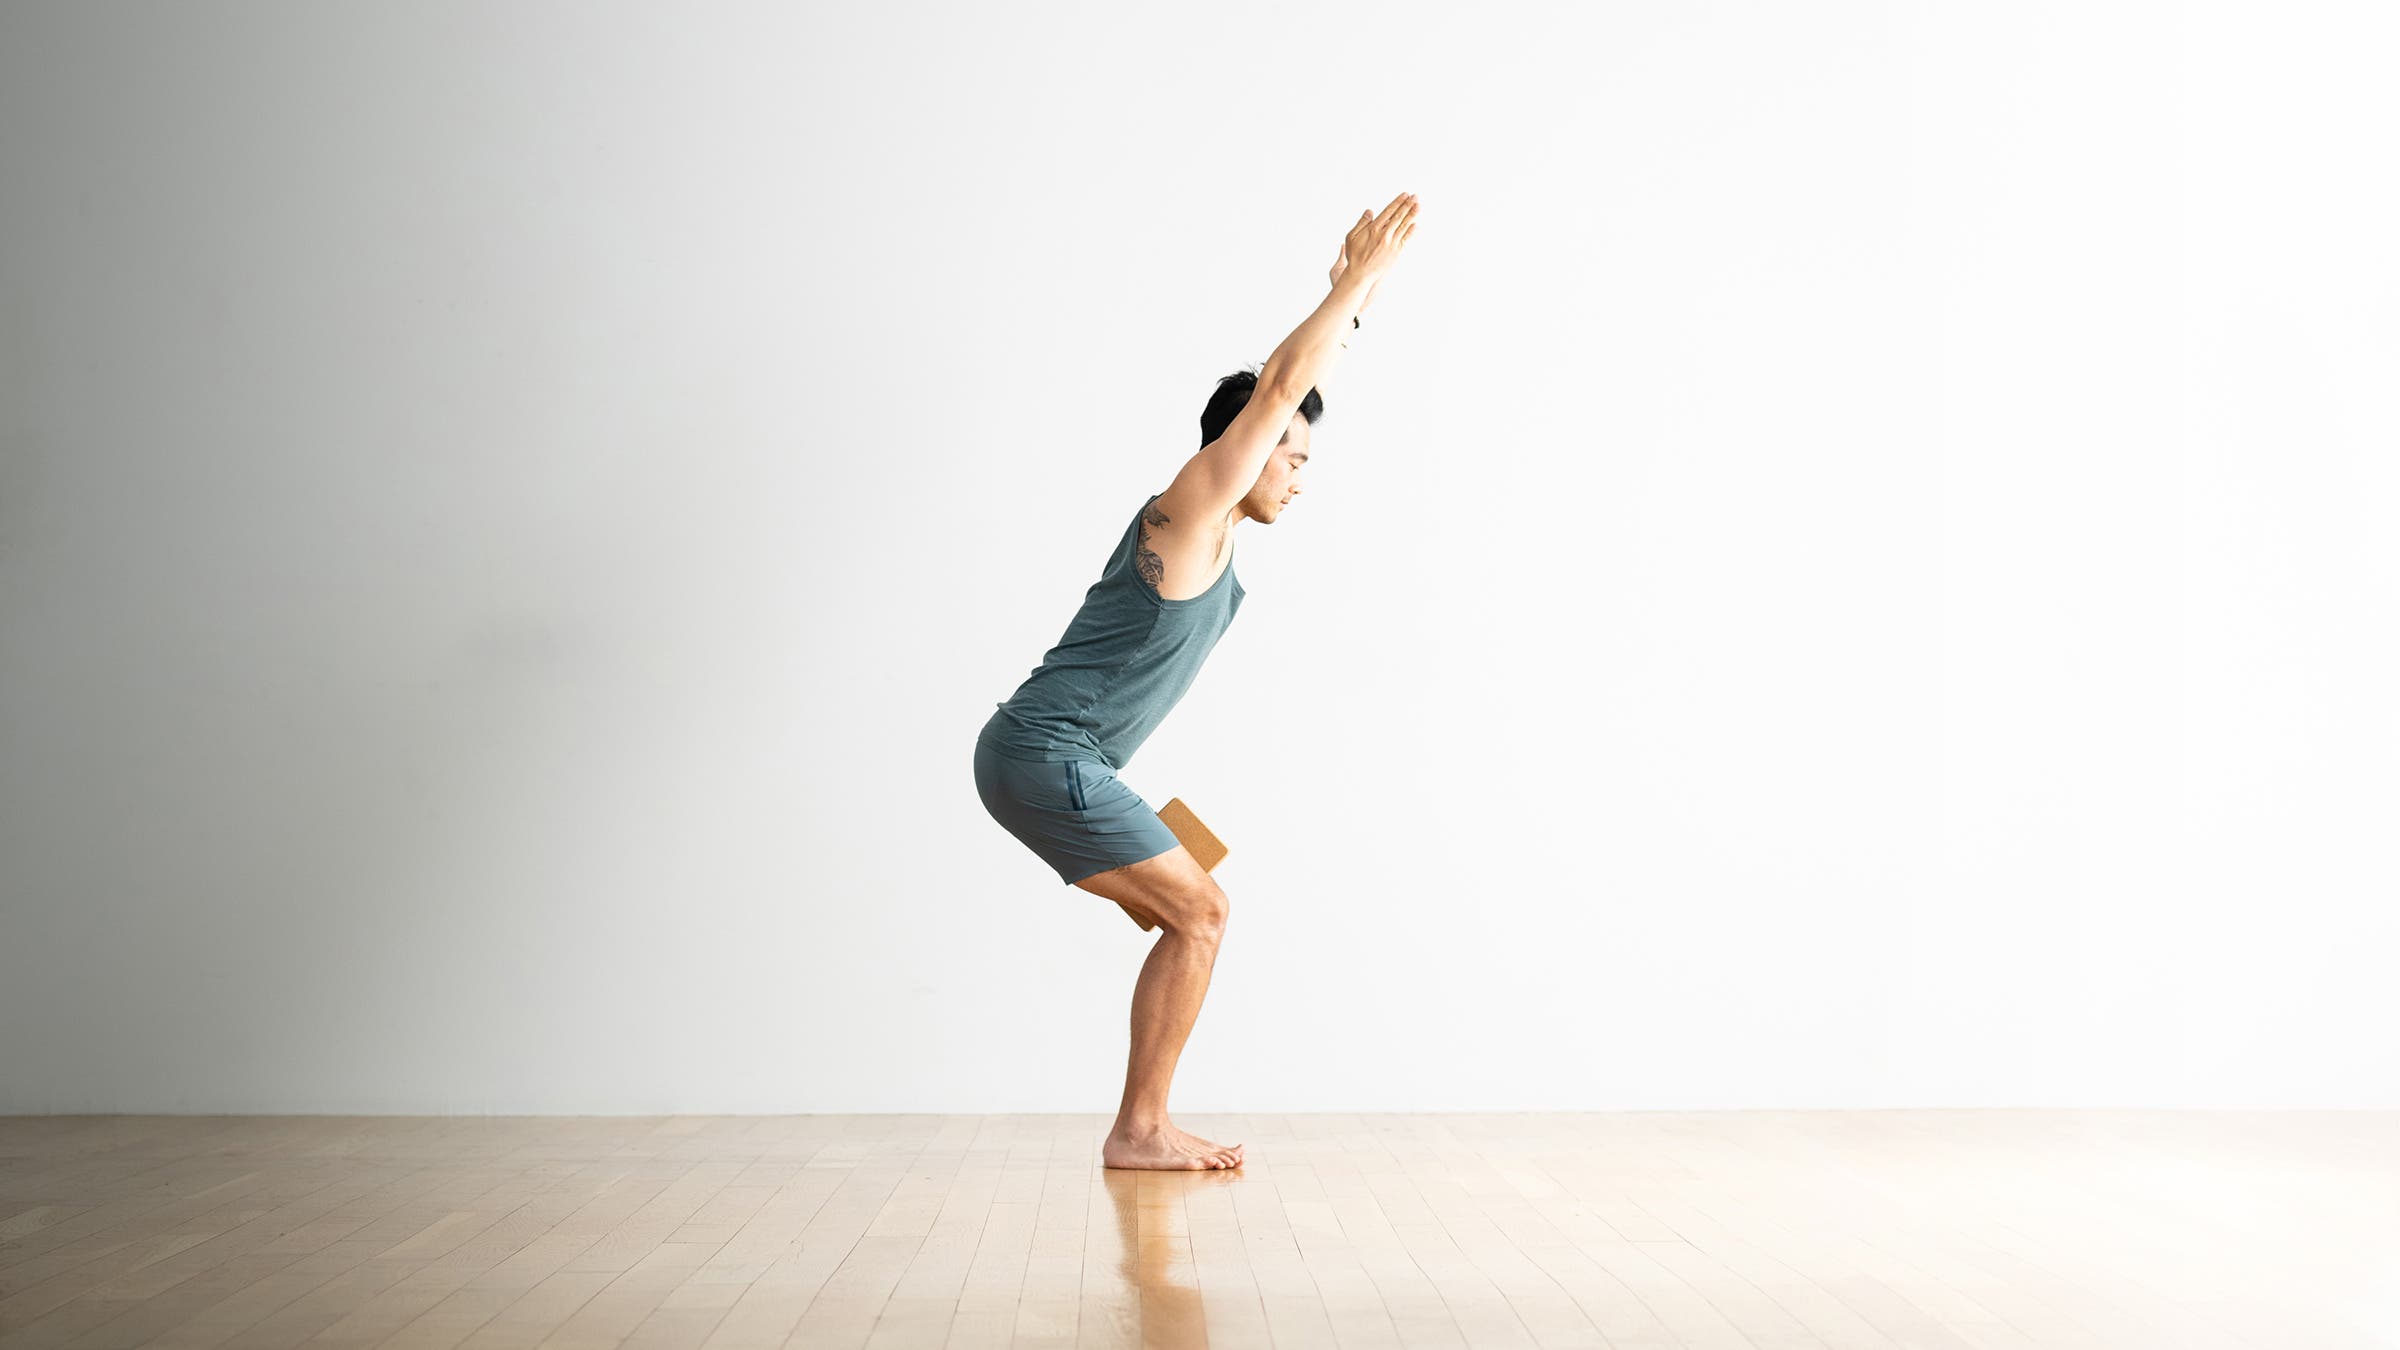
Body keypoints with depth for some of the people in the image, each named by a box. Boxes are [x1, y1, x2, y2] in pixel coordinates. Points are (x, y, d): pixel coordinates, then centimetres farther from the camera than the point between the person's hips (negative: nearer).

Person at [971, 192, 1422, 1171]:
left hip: (1040, 760, 10)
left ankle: (1144, 1126, 15)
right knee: (1199, 913, -8)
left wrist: (1350, 296, 24)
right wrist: (1364, 278, -8)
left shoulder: (1207, 529, 16)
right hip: (1046, 757, -10)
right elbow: (1278, 387, -15)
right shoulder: (1192, 509, -10)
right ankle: (1139, 1131, -2)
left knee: (1188, 914, 13)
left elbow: (1288, 389, 24)